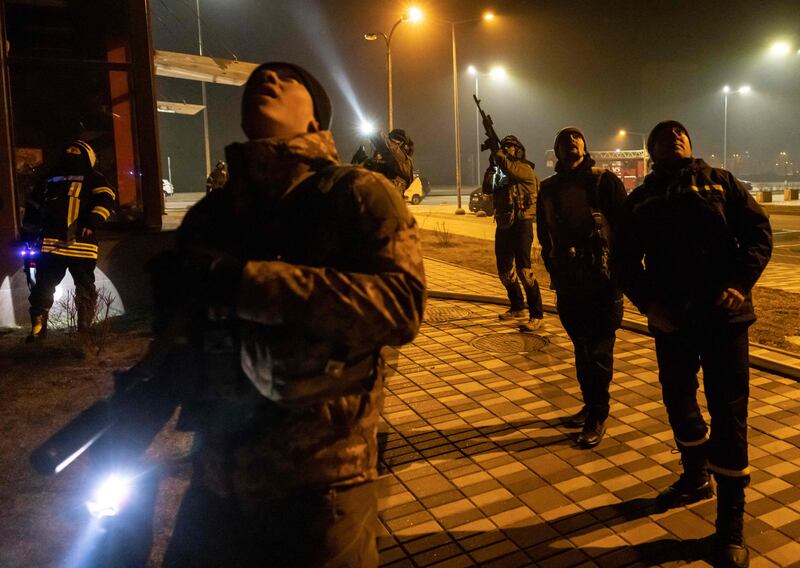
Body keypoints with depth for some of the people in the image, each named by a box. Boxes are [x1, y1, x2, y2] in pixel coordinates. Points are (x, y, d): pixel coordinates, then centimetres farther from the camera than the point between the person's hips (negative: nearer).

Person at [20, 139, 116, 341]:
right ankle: (38, 327, 8)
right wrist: (28, 237, 18)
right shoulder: (50, 177, 22)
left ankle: (86, 327, 14)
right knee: (43, 286, 1)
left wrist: (92, 221, -22)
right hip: (50, 242, 3)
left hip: (81, 244, -3)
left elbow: (106, 199, -7)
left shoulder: (93, 178, 10)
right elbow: (33, 208, 25)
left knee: (85, 287, 4)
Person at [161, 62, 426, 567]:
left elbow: (402, 304, -23)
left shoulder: (356, 194, -7)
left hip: (318, 479, -5)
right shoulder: (210, 214, 9)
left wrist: (249, 282, -26)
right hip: (218, 475, 6)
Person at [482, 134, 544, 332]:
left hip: (521, 224, -8)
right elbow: (488, 189, 3)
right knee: (505, 270, 13)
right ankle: (517, 308, 28)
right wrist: (492, 165, -5)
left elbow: (510, 168, -25)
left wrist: (497, 154, -11)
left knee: (523, 269, -16)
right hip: (503, 225, 8)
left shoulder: (525, 169, -4)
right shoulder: (500, 171, 17)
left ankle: (536, 315, -12)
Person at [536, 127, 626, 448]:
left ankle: (598, 417, 11)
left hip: (602, 279, -4)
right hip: (567, 283, 5)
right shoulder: (548, 189, 9)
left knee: (598, 350, -1)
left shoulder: (604, 181, -4)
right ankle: (590, 404, 32)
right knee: (581, 347, 16)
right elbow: (544, 234, 15)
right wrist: (553, 270, 11)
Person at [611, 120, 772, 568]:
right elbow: (624, 259, 5)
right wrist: (648, 303, -9)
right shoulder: (641, 199, 9)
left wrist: (741, 284, -14)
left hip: (724, 315, -2)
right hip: (671, 319, 3)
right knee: (678, 400, 15)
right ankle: (696, 478, 40)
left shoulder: (720, 182, 7)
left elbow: (759, 230, 0)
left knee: (729, 413, -3)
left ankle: (731, 526, 7)